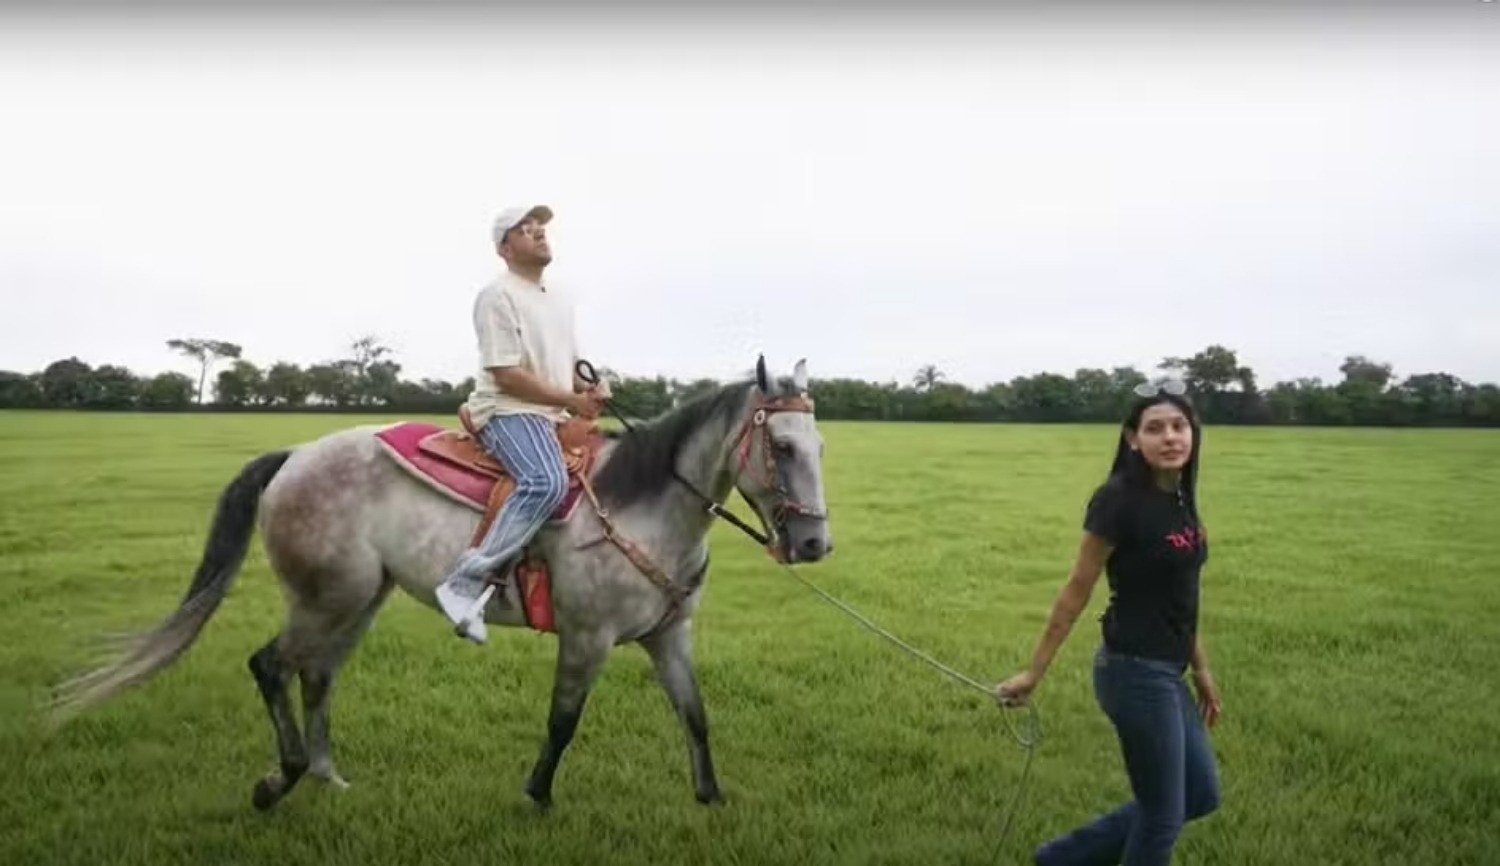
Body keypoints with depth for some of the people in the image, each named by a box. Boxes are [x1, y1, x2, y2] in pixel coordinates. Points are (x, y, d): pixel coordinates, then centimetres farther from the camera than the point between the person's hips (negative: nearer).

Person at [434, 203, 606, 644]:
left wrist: (589, 389, 2)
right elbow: (507, 375, -16)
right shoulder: (498, 295, -8)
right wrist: (572, 401, -15)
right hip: (509, 411, -10)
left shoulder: (559, 301, 19)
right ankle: (464, 583, -32)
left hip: (555, 415, 10)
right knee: (547, 481, -35)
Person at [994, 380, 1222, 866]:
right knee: (1162, 815, 5)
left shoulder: (1180, 499, 6)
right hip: (1135, 672, -9)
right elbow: (1076, 590, -14)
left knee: (1200, 796, 19)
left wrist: (1200, 670, 20)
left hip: (1165, 673, 9)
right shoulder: (1118, 499, -19)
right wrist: (1034, 672, -10)